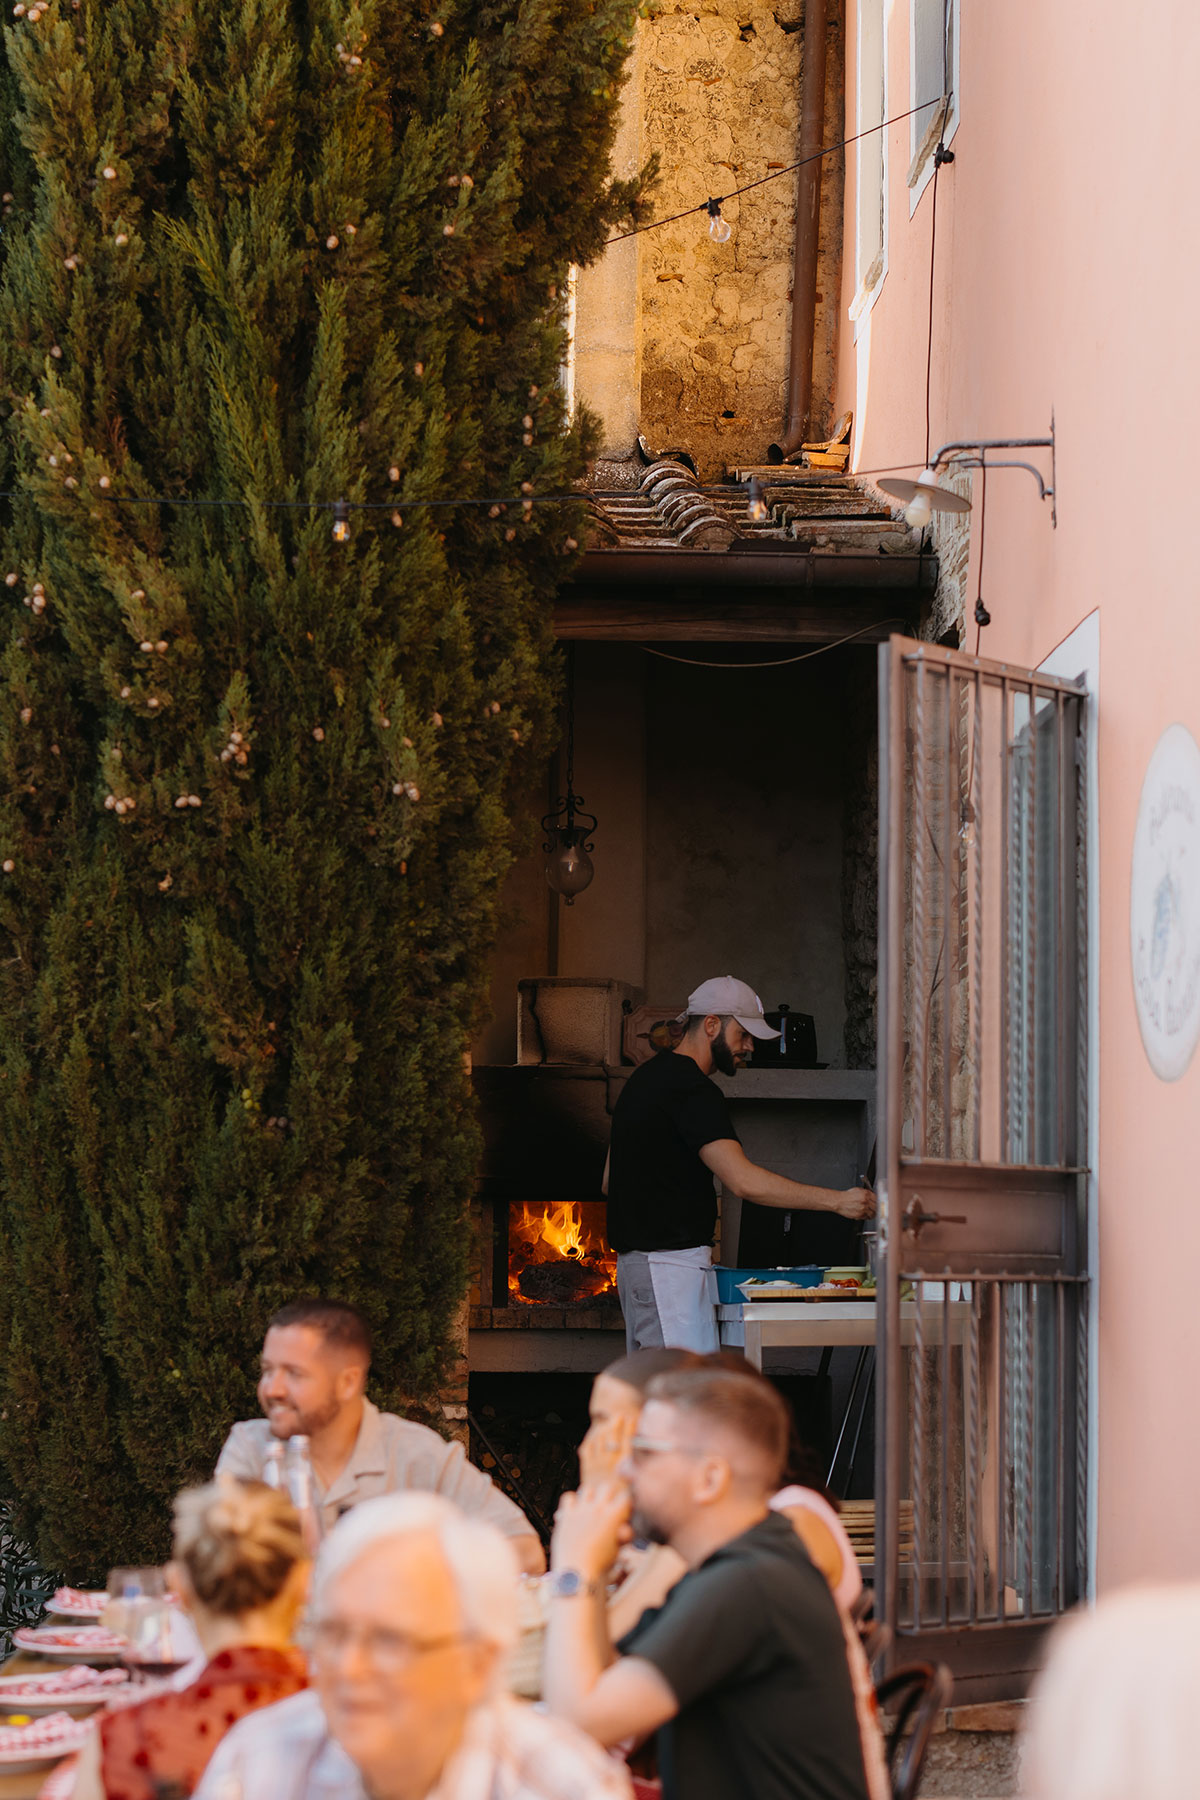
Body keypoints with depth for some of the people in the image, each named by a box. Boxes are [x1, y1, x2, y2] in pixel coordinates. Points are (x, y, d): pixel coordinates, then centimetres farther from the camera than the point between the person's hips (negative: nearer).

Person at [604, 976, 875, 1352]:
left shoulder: (646, 1078, 18)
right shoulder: (692, 1090, -15)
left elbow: (610, 1180, 23)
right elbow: (742, 1179, -25)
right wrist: (836, 1201, -23)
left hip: (635, 1261, 11)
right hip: (671, 1264, -11)